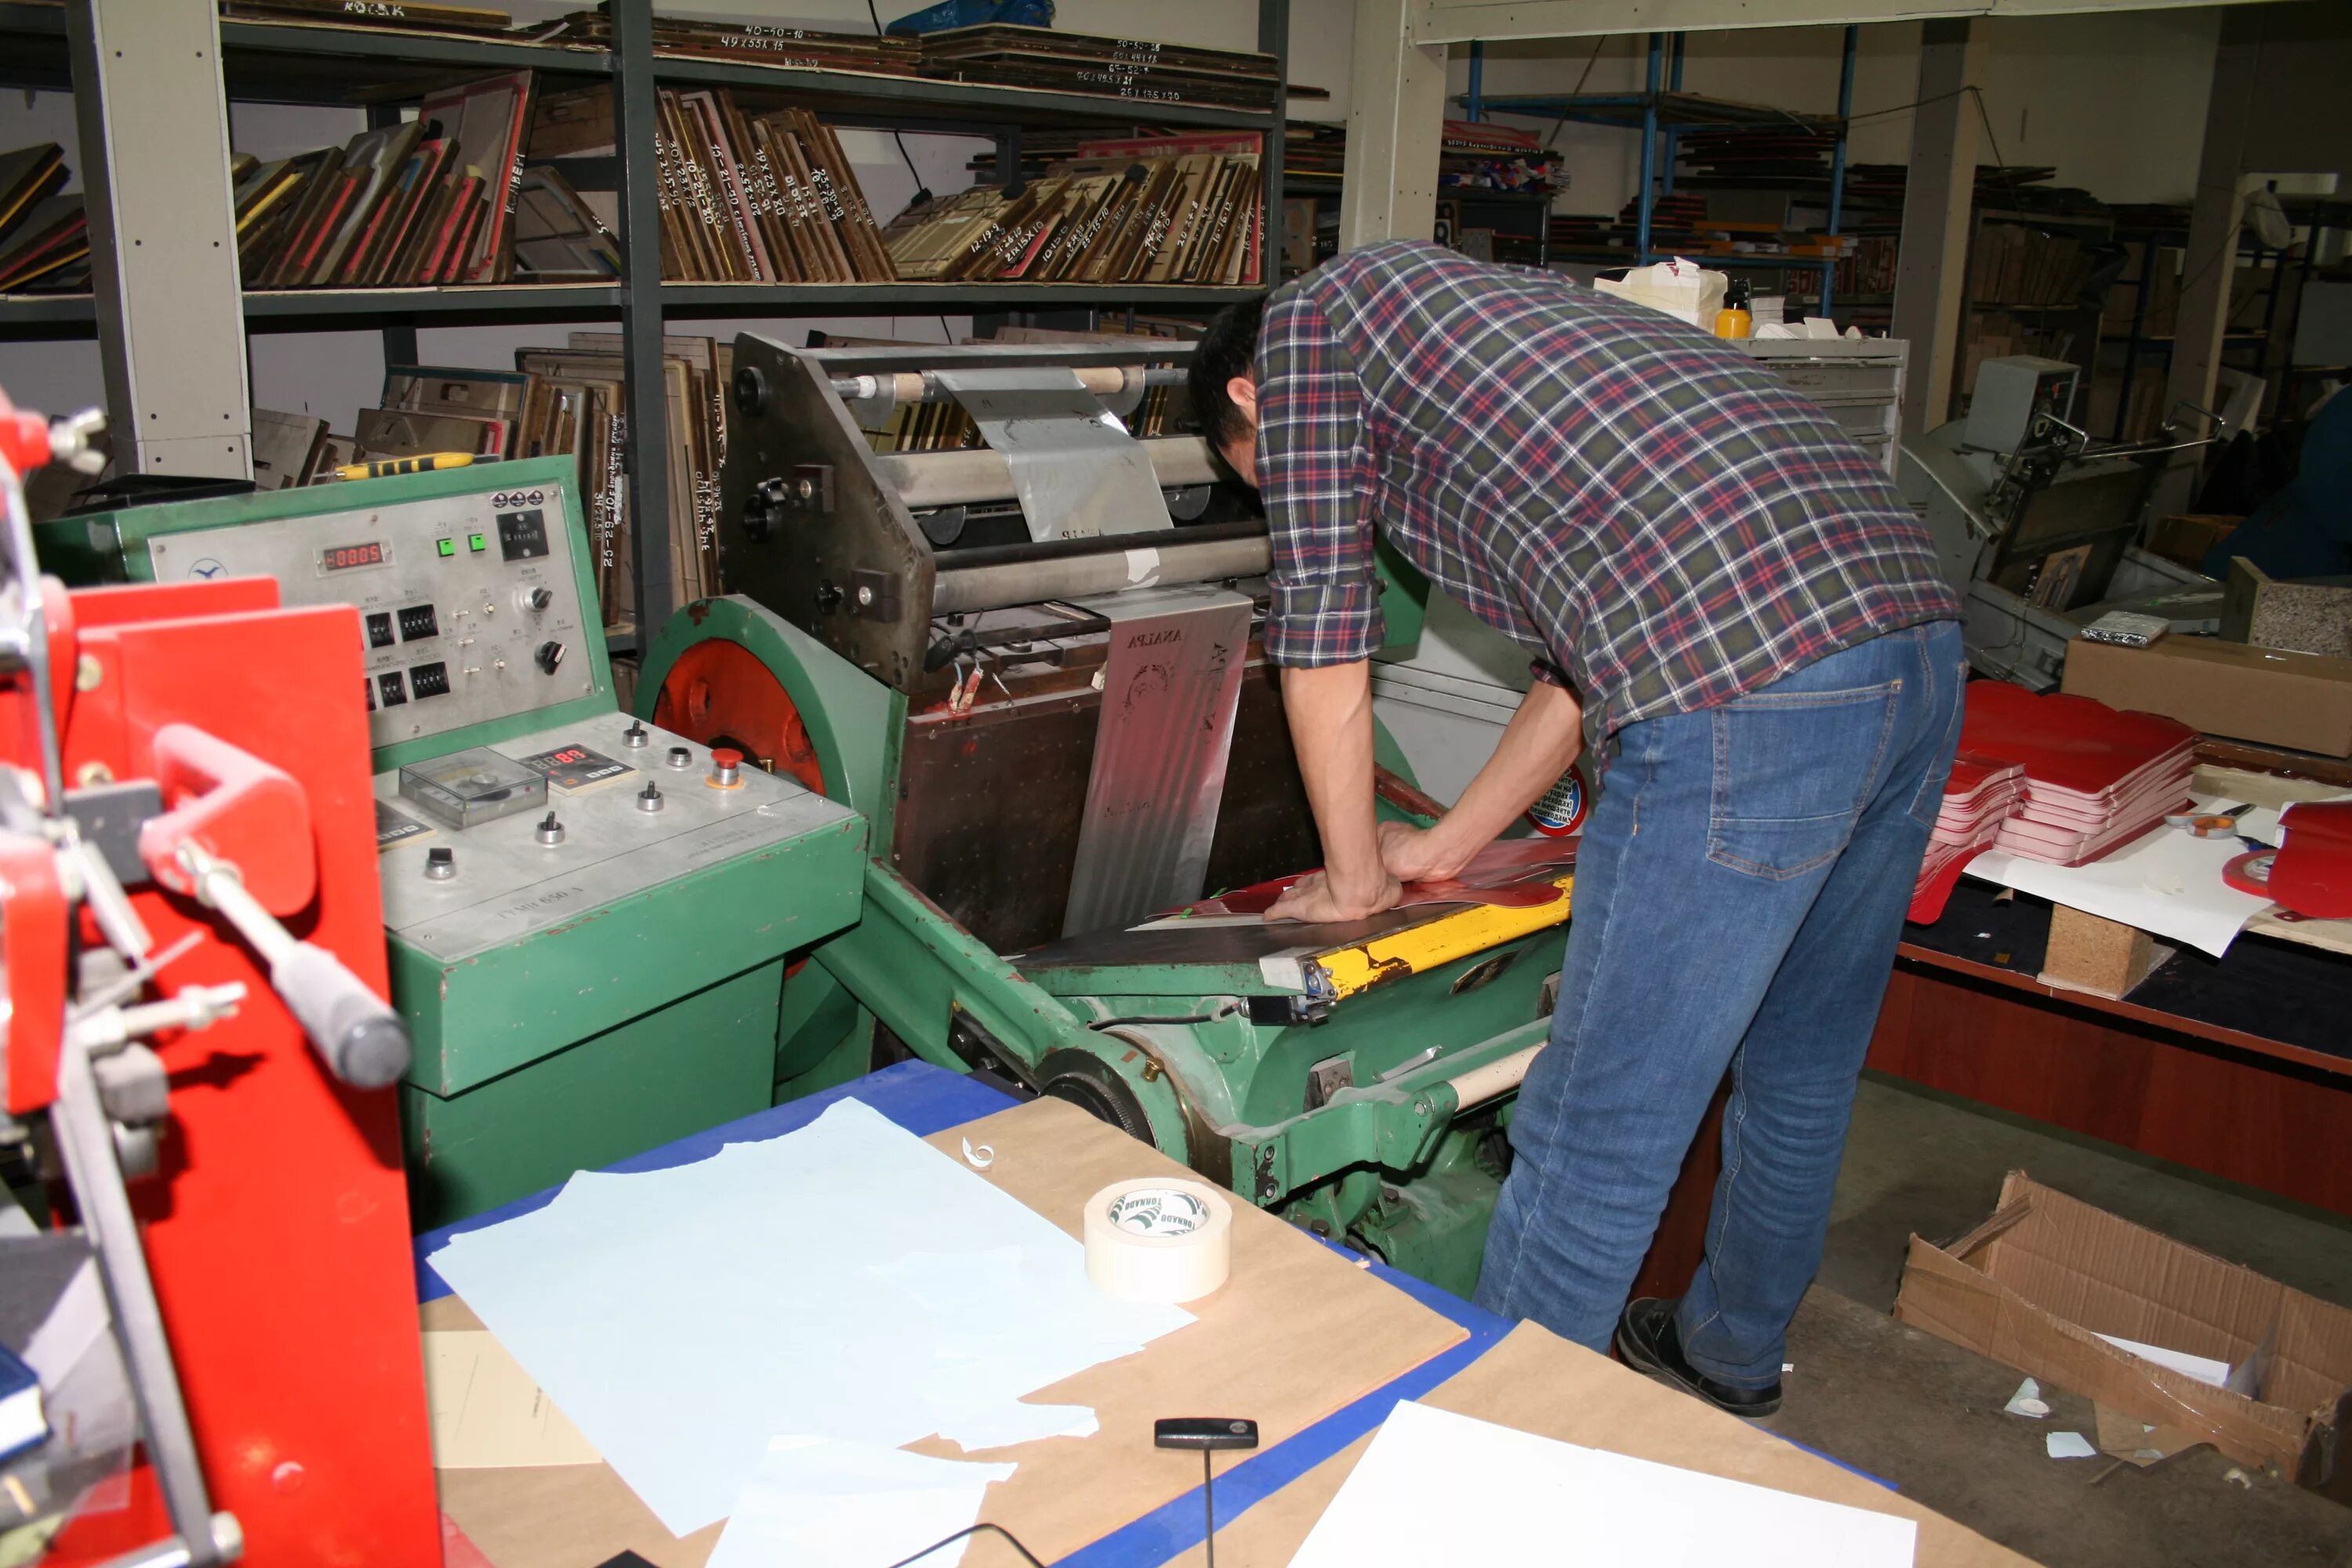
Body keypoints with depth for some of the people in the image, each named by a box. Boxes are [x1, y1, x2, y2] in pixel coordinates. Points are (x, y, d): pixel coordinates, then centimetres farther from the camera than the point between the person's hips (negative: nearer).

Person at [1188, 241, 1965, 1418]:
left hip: (1748, 698, -10)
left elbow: (1322, 633, 9)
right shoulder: (1502, 304, 34)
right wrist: (1445, 847, 35)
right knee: (1800, 1073, 27)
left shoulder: (1305, 322, 12)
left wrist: (1353, 879, 21)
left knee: (1595, 1144, 2)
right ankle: (1732, 1351, 49)